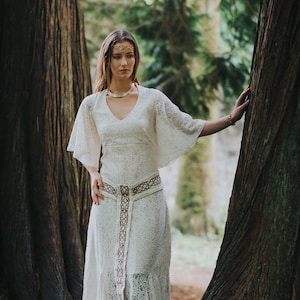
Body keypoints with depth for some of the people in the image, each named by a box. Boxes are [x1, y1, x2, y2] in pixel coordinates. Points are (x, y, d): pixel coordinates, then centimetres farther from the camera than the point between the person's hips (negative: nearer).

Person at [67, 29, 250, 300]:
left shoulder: (152, 100, 1)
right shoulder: (91, 105, 5)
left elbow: (191, 128, 5)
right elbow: (85, 150, 17)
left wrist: (231, 118, -4)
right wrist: (94, 174, -1)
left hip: (146, 198, -2)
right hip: (109, 198, 2)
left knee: (141, 271, -5)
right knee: (109, 268, 5)